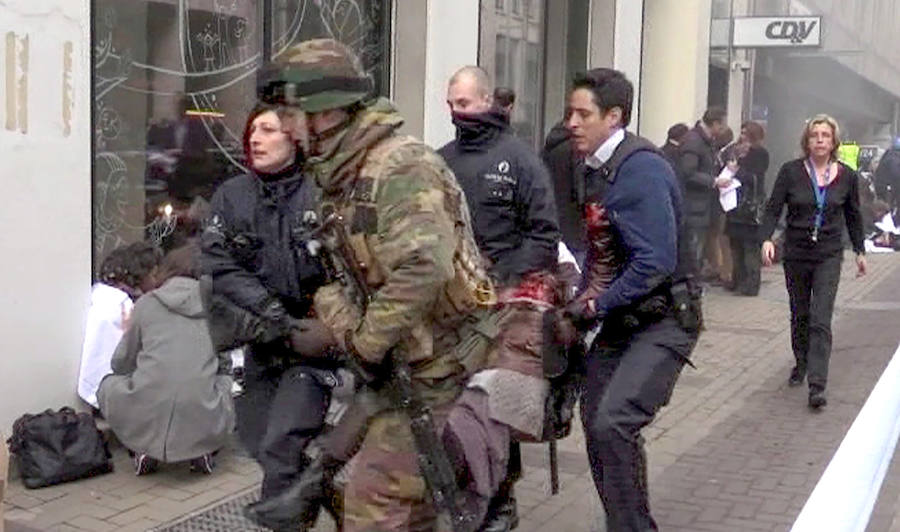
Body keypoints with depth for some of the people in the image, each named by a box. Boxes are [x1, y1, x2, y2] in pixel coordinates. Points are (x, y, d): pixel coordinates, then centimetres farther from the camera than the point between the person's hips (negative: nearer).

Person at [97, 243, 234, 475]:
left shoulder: (147, 303, 9)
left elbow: (121, 364, 19)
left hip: (146, 421, -1)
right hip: (203, 425, 1)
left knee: (108, 385, 30)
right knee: (225, 381, 33)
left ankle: (145, 451, 11)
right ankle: (202, 451, 12)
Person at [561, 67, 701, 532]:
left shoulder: (641, 167, -19)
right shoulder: (596, 168, 9)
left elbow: (656, 262, -26)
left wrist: (595, 306, -17)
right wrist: (580, 303, 4)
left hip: (663, 319, -9)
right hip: (620, 320, 9)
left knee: (613, 421, -23)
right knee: (596, 425, 12)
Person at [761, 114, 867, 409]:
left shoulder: (847, 176, -1)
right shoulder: (791, 171, -6)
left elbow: (853, 216, 11)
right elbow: (773, 208, -7)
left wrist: (860, 251, 17)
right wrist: (767, 239, -23)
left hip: (829, 256, -1)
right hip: (796, 254, 1)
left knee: (821, 321, -10)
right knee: (799, 316, 16)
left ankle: (817, 385, -12)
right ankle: (801, 364, 37)